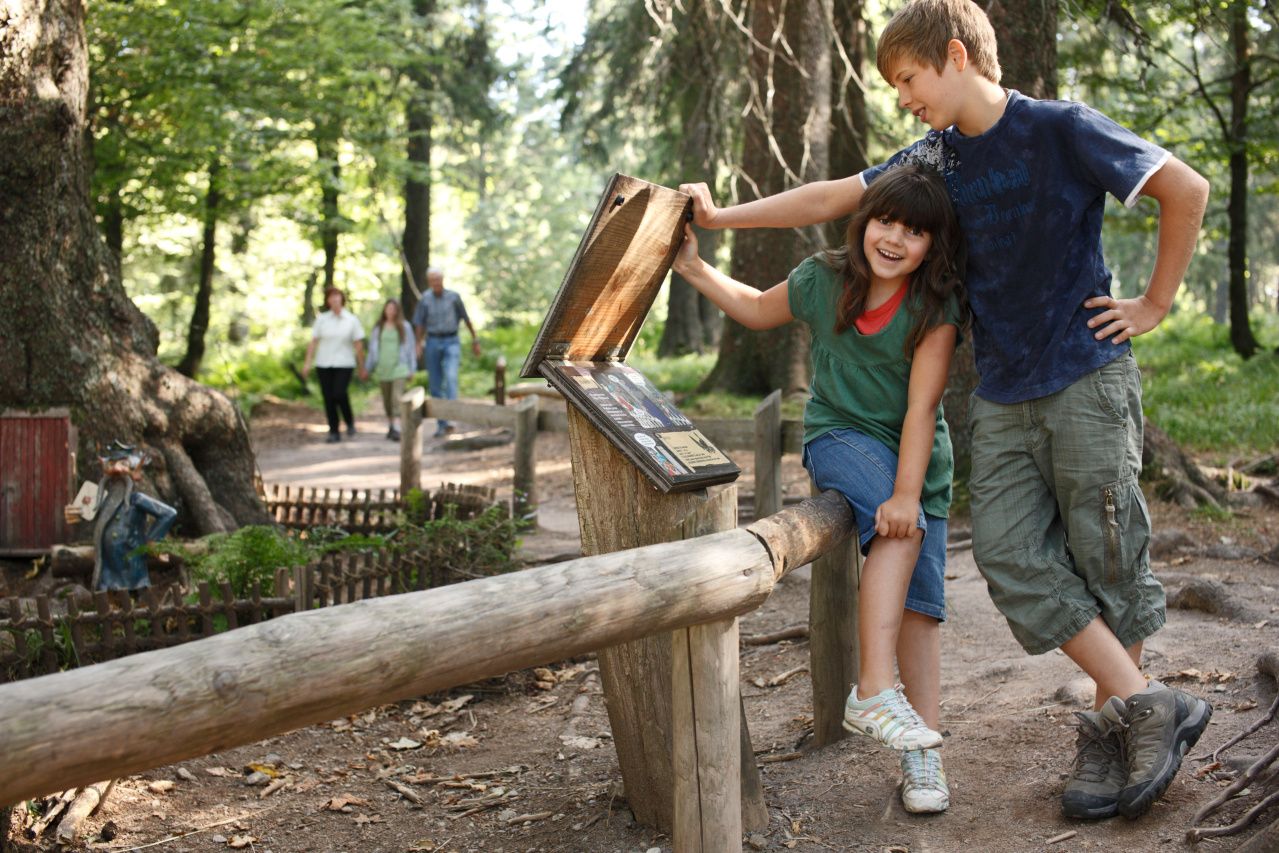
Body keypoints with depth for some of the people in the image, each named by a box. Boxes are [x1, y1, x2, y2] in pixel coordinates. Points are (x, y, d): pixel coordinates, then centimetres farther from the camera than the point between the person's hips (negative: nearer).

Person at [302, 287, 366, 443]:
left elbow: (359, 345, 4)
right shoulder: (322, 319, 5)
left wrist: (362, 368, 3)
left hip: (344, 364, -2)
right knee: (328, 398, 0)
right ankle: (334, 432, 9)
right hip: (324, 364, 2)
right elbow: (313, 342, 4)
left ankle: (350, 422, 5)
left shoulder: (352, 320, 3)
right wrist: (307, 362, -4)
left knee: (339, 393, -19)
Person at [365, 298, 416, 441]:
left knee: (397, 397, -14)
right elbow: (373, 347, 13)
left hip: (398, 368, -3)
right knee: (386, 399, 10)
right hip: (382, 369, 3)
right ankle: (390, 426, 23)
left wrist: (411, 368, 4)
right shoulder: (378, 327, 9)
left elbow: (410, 348, 6)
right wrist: (368, 367, 12)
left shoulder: (404, 326, 3)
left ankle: (396, 429, -20)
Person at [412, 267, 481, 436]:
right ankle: (441, 423, 14)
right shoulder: (425, 299, 2)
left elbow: (466, 319, 7)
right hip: (433, 342, 2)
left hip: (451, 342, -2)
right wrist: (419, 344, -7)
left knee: (451, 378, -21)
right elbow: (420, 324, 6)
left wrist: (475, 340, 10)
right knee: (435, 385, 5)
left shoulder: (453, 296, -1)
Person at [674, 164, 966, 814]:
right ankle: (874, 693, -35)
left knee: (921, 599, -6)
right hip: (838, 436, -1)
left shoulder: (936, 306, -15)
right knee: (899, 532, -32)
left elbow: (921, 406, -22)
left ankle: (922, 753, -1)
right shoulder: (823, 280, -9)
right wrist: (694, 269, 2)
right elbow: (758, 310, 12)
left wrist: (908, 492, -30)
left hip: (917, 453, 1)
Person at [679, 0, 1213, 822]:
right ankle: (1145, 707, 3)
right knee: (1011, 554, -4)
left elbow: (1186, 189, -7)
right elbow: (831, 197, 13)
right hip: (1002, 398, 6)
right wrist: (720, 216, 10)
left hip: (1087, 378, -6)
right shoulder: (935, 159, 9)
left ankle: (1114, 724, 14)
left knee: (1105, 555, 0)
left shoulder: (1060, 129, -9)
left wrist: (1155, 305, -5)